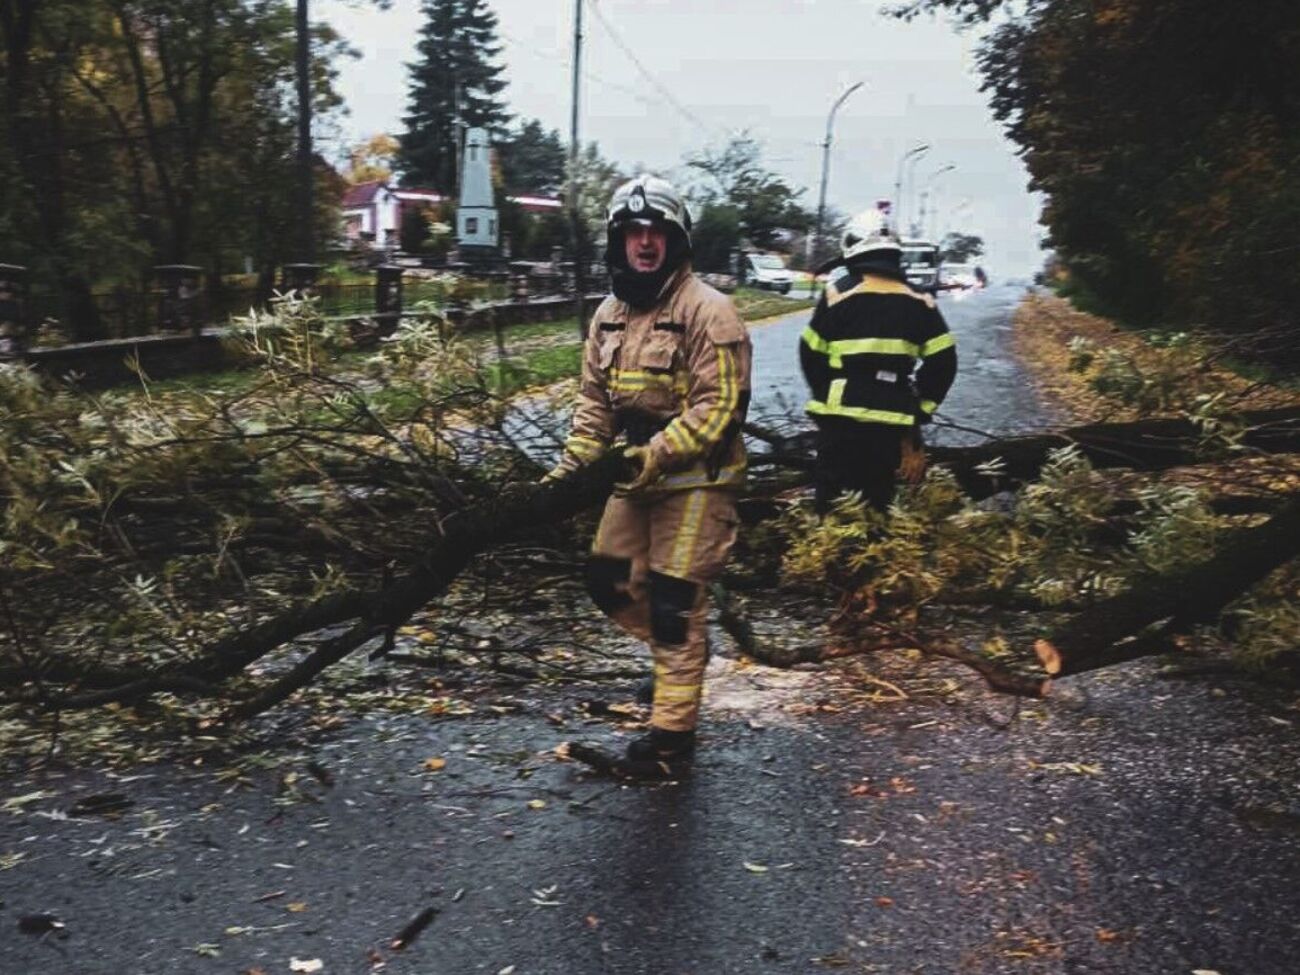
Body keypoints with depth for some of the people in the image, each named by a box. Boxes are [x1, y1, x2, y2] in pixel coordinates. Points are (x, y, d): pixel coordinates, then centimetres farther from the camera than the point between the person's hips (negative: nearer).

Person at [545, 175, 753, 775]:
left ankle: (671, 736, 11)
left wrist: (654, 454, -27)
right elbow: (594, 401, 10)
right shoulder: (609, 314, 9)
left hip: (694, 482, -8)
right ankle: (683, 653, 38)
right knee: (609, 582, 13)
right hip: (636, 477, 8)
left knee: (673, 605, -3)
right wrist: (572, 468, -1)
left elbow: (718, 406, -20)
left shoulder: (707, 311, -15)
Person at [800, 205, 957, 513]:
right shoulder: (918, 302, 6)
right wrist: (920, 409, 13)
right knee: (877, 504, 14)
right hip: (891, 422, 3)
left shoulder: (838, 294, -3)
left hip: (841, 417, -3)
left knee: (832, 505, 3)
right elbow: (943, 362, 6)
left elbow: (811, 354, 1)